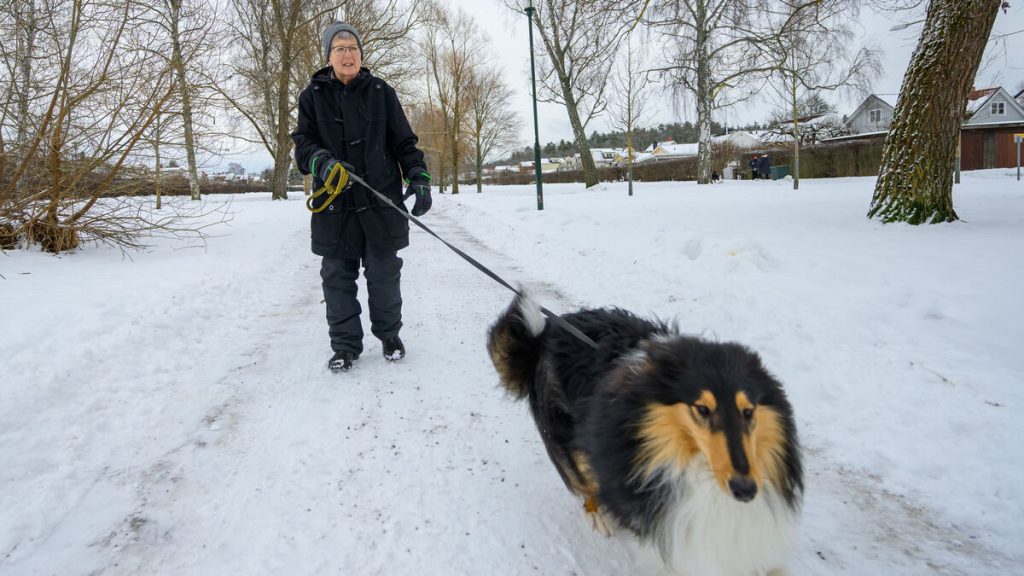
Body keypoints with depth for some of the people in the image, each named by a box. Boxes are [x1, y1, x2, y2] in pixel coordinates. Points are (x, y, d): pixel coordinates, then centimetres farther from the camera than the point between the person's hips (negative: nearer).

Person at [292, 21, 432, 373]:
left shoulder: (381, 92, 6)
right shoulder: (313, 96, 6)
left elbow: (404, 141, 7)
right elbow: (303, 143, 2)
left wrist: (419, 178, -5)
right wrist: (323, 162, -20)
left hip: (381, 200, 0)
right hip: (334, 203, 1)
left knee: (384, 273, 6)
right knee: (337, 276, 5)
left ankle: (389, 335, 25)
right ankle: (345, 345, 17)